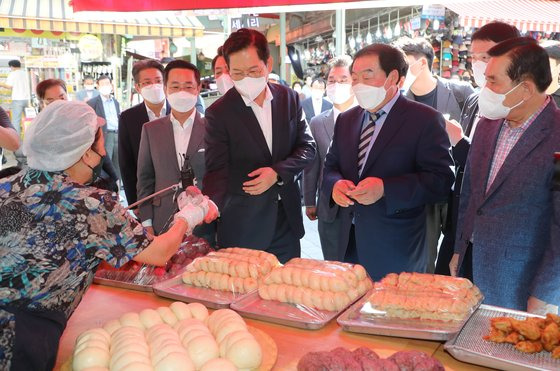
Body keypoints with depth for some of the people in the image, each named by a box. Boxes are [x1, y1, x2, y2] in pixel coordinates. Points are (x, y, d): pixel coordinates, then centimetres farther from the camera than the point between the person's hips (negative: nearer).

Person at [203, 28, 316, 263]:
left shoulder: (289, 98, 2)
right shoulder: (218, 113, -9)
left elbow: (307, 147, 3)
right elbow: (217, 171, -13)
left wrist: (278, 172, -14)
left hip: (287, 222, 4)